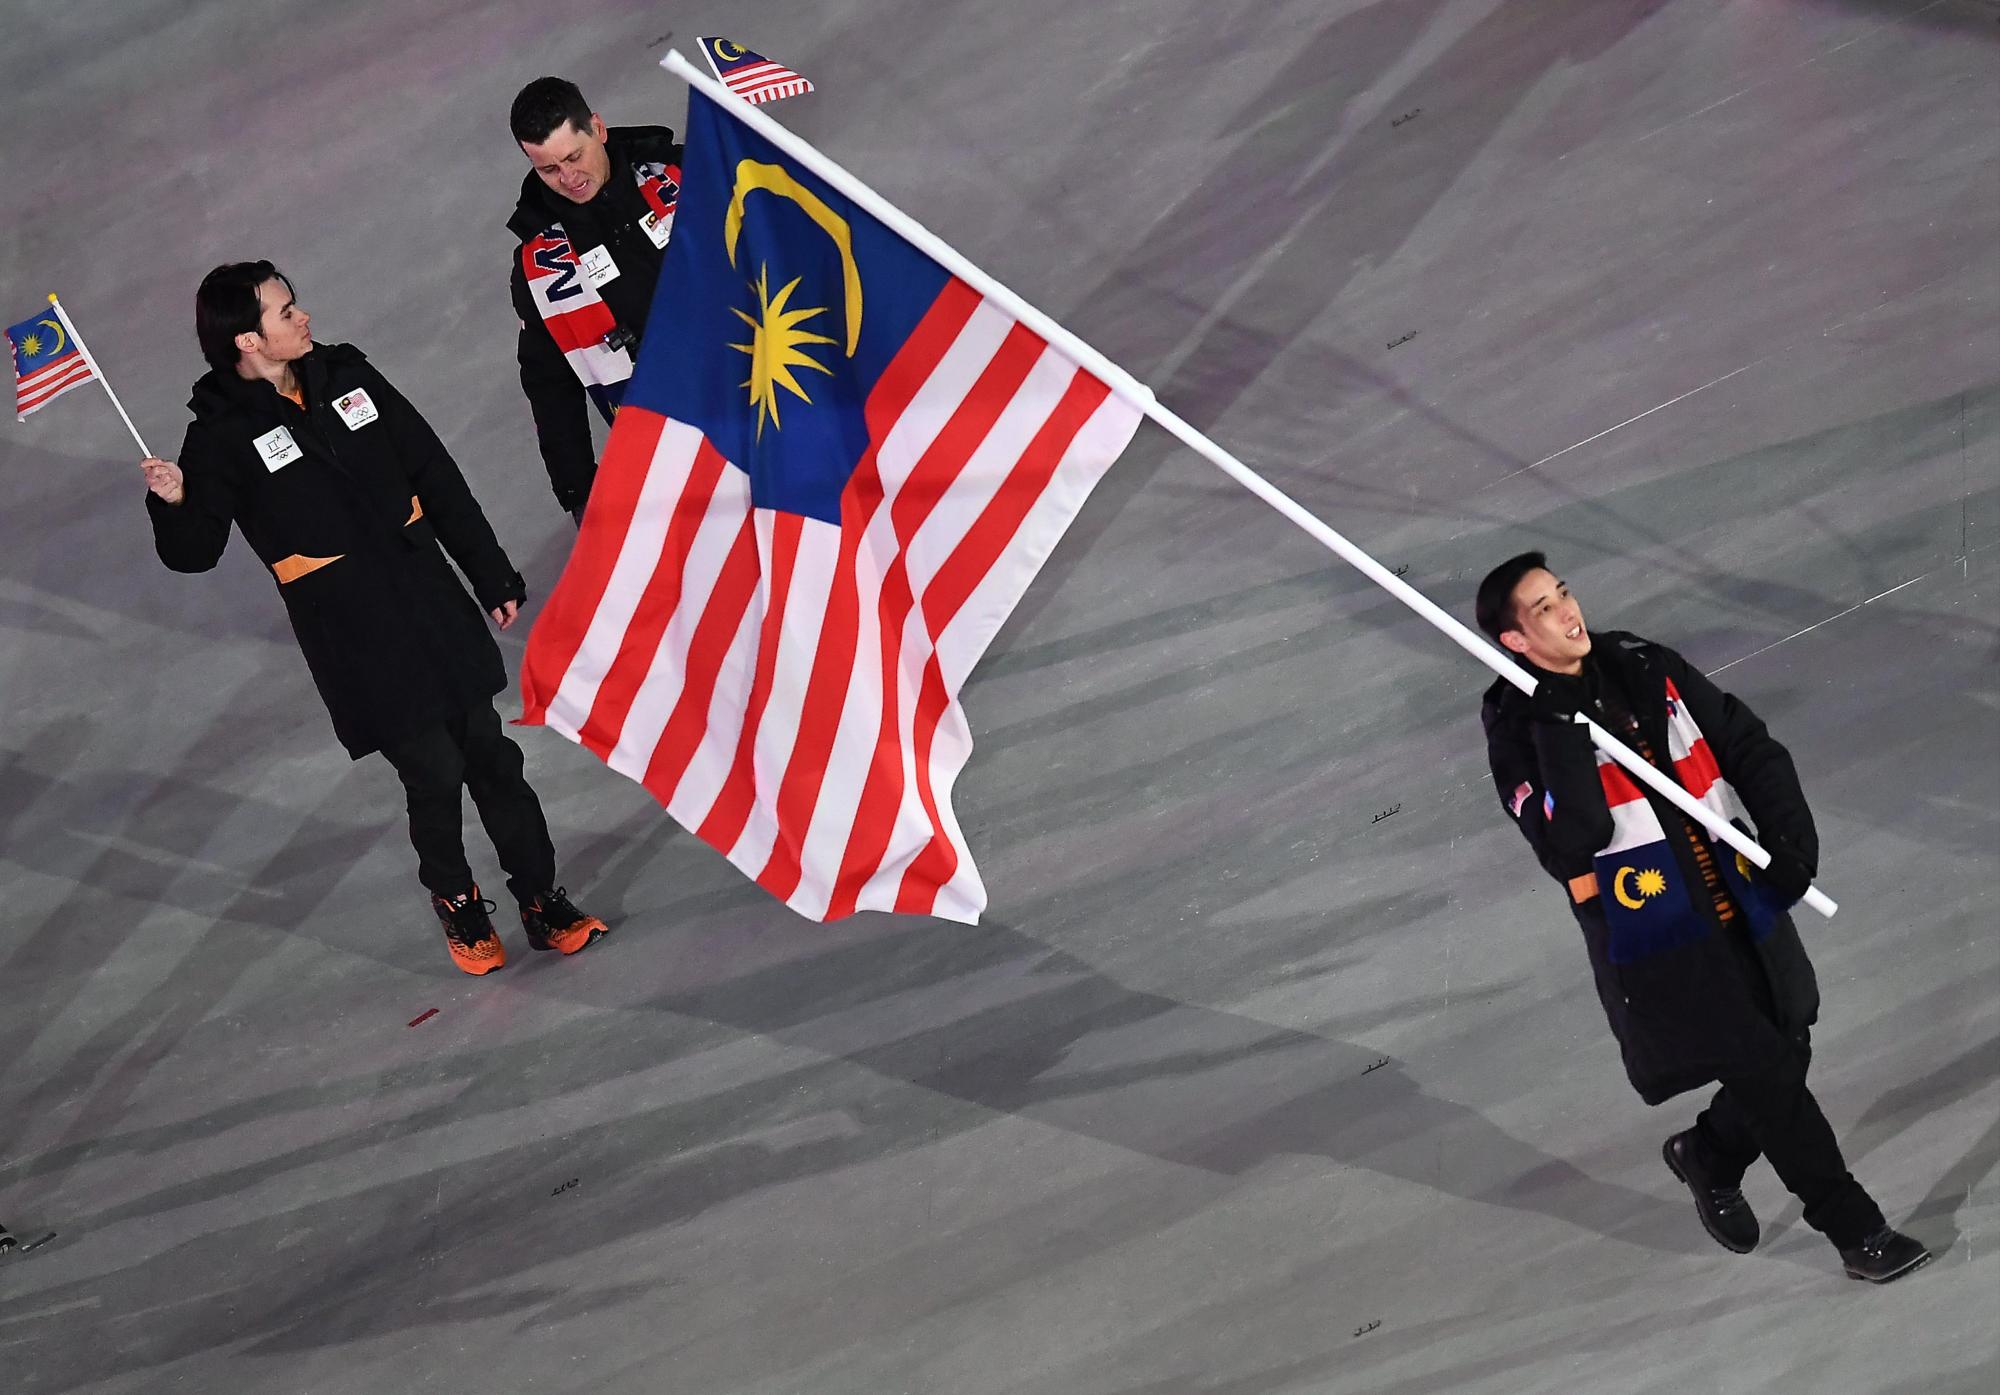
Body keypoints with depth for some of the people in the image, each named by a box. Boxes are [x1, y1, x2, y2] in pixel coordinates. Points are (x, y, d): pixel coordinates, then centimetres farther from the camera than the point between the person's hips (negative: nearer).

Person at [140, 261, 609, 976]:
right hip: (352, 638, -4)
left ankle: (541, 900, 19)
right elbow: (195, 552, -5)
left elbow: (437, 479, 11)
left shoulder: (347, 377, 7)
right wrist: (174, 506, -28)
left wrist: (492, 575, 12)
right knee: (433, 771, -2)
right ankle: (457, 904, 23)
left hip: (431, 599, 4)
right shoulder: (223, 436, -7)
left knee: (489, 752, 6)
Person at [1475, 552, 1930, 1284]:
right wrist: (1563, 728, -26)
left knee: (1786, 1055, 10)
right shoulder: (1518, 731, -9)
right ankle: (1856, 1230, 7)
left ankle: (1708, 1155, 40)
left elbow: (1753, 750, 9)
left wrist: (1792, 839, -5)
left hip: (1746, 912, 5)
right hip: (1655, 942, -5)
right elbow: (1569, 844, -23)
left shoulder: (1647, 670, 5)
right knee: (1764, 1073, -6)